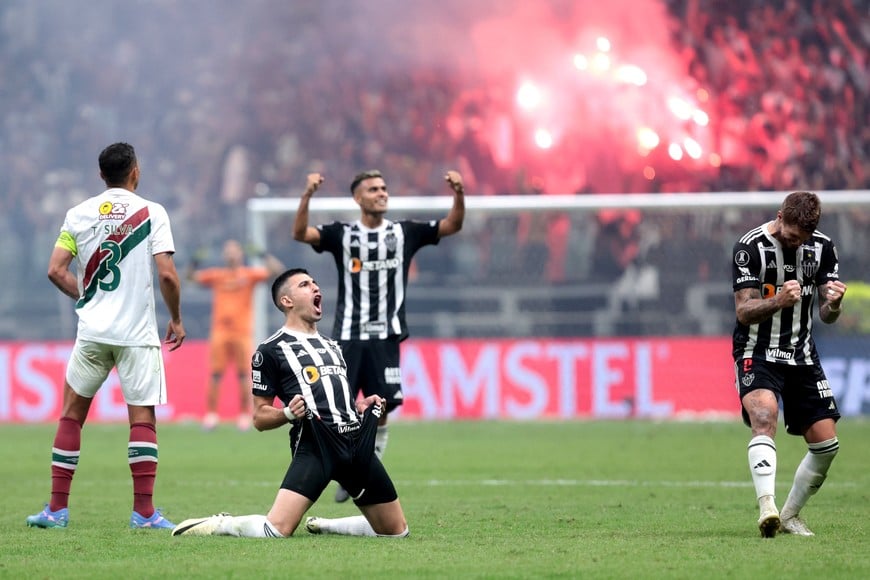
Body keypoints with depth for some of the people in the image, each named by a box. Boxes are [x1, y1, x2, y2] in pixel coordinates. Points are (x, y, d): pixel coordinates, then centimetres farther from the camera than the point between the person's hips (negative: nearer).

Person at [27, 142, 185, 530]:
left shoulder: (79, 214, 4)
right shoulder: (152, 213, -4)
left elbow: (56, 270, 1)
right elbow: (166, 274, -10)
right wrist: (176, 319, 4)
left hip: (92, 330, 2)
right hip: (137, 333, -2)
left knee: (72, 413, 11)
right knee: (142, 416, 0)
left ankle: (57, 508, 9)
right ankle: (144, 510, -5)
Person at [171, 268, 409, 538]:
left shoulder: (332, 346, 26)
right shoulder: (270, 351, 3)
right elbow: (260, 418, 3)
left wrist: (362, 405, 14)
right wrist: (289, 414, -17)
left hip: (358, 442, 7)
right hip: (314, 445, -7)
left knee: (396, 530, 7)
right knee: (278, 529, -26)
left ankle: (322, 526, 25)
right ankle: (220, 525, 2)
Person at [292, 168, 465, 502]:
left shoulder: (404, 233, 8)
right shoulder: (342, 234, 3)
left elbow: (452, 225, 6)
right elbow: (300, 233, -10)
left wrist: (458, 194, -12)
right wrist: (307, 195, -25)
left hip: (386, 337, 1)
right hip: (347, 337, -1)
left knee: (381, 411, -3)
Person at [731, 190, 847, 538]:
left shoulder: (822, 248, 1)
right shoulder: (751, 248, -13)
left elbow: (826, 316, 3)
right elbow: (744, 312, -15)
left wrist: (833, 304, -21)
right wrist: (778, 301, -34)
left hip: (802, 355, 5)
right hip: (757, 353, -5)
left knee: (826, 443, 0)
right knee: (764, 416, -32)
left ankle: (790, 515, 18)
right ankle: (767, 506, -45)